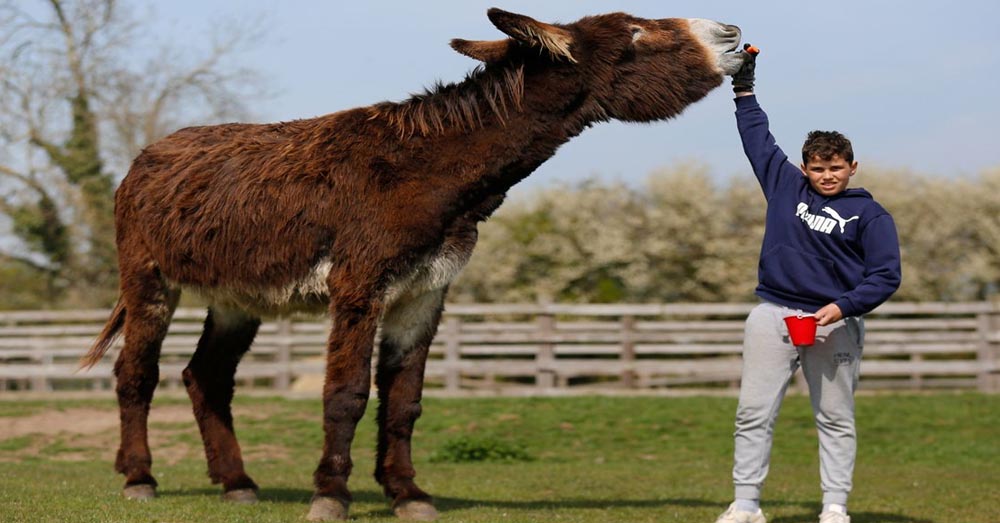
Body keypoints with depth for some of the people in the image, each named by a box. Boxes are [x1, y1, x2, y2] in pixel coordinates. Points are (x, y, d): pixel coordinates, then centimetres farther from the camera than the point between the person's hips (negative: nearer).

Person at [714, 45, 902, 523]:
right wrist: (744, 85, 26)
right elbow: (757, 136, 23)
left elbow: (886, 276, -3)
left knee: (836, 419, 3)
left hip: (834, 323, -2)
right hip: (773, 316, 2)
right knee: (754, 413, -2)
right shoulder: (787, 186, 12)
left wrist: (843, 307, -16)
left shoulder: (869, 214, 3)